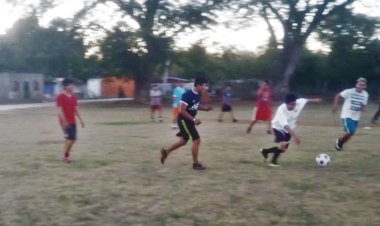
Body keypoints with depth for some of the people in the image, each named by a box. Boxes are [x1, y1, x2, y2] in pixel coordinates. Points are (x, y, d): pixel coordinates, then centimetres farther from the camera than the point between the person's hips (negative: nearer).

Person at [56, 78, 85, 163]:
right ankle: (65, 156, 5)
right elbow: (60, 110, -16)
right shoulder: (60, 97, -12)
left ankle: (66, 155, 22)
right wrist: (64, 121, -24)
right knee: (70, 138, -10)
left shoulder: (73, 96, 10)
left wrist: (81, 120, 13)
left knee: (73, 139, 9)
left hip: (72, 121, 8)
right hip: (65, 122, -8)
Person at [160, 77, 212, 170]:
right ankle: (195, 163, 6)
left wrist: (205, 108, 2)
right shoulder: (188, 95, -24)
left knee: (183, 141, 18)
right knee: (196, 140, -7)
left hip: (189, 120, 9)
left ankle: (166, 152, 34)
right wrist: (194, 119, -26)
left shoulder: (198, 95, 2)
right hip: (184, 120, -9)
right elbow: (182, 111, -26)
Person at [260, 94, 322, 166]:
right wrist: (294, 135, -51)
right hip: (278, 127, -6)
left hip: (288, 129, 6)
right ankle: (274, 161, 0)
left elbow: (306, 100, 1)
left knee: (283, 149, 8)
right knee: (283, 145, -27)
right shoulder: (281, 109, -35)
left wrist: (315, 100, 19)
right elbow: (284, 125, -42)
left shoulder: (298, 103, -22)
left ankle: (265, 151, 33)